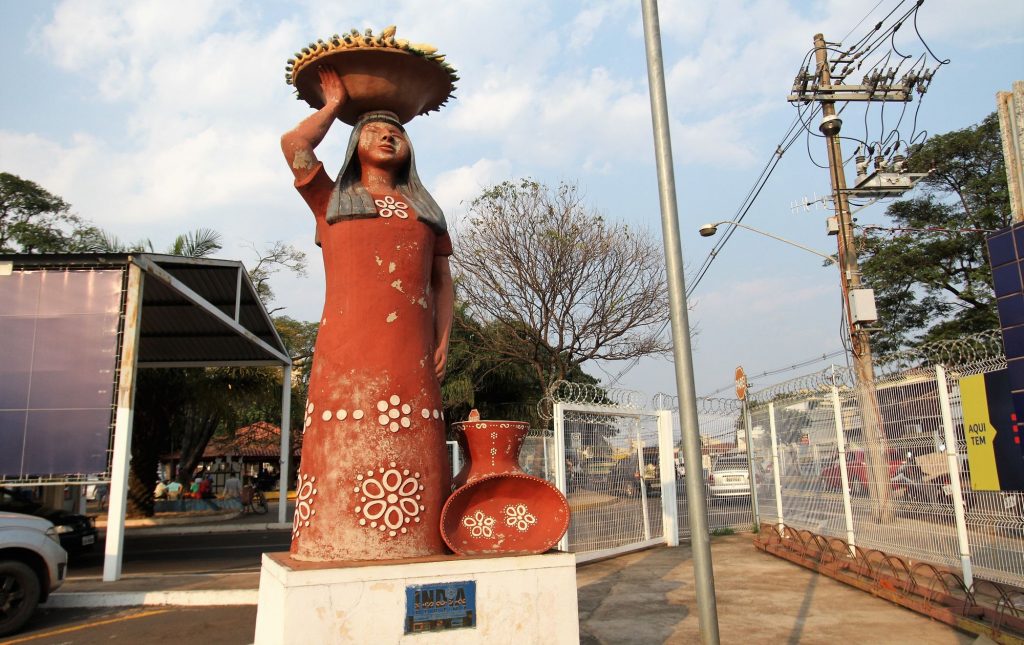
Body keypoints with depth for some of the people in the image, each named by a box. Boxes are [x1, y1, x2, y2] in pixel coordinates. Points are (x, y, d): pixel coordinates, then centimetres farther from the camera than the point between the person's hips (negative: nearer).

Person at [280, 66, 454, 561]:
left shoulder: (425, 210, 26)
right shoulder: (332, 201, 20)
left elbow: (442, 281, 22)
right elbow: (293, 144, 5)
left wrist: (444, 339, 7)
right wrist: (334, 105, 21)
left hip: (410, 352, 2)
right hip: (346, 347, -1)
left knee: (410, 455, -4)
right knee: (344, 453, -8)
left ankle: (410, 553, -1)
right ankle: (338, 555, -5)